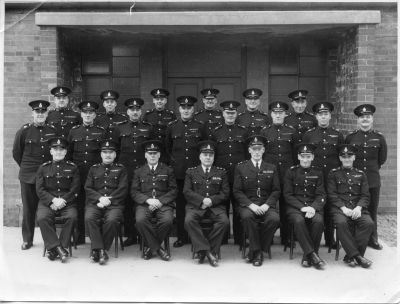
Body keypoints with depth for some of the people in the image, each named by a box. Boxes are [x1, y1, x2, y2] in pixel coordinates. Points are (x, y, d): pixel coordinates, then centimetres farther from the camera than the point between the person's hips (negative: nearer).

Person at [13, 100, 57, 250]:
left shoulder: (53, 131, 4)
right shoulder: (24, 130, 0)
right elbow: (16, 153, 8)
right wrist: (26, 167, 10)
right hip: (28, 176, -1)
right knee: (28, 208, 5)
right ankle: (27, 240, 16)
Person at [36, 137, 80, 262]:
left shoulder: (72, 168, 10)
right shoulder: (43, 168, 12)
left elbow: (75, 190, 3)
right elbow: (40, 190, 3)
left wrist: (62, 200, -12)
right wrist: (53, 200, -14)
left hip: (67, 202, 0)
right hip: (47, 202, 1)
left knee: (72, 217, -30)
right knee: (42, 218, -30)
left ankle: (54, 249, -21)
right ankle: (58, 248, -24)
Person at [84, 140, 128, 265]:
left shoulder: (121, 169, 15)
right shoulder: (94, 169, 20)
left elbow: (123, 189, 4)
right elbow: (88, 188, 10)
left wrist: (108, 200, -10)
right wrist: (100, 198, -9)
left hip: (114, 204, -2)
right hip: (95, 203, 2)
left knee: (112, 220, -33)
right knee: (89, 218, -30)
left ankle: (97, 250, -19)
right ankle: (100, 250, -26)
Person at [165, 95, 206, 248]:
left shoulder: (199, 127, 6)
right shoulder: (172, 126, 7)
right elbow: (167, 147, 17)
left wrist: (201, 163, 6)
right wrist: (173, 161, 9)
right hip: (178, 172, 1)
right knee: (180, 204, 4)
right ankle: (182, 237, 12)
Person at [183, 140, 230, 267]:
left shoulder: (221, 172, 17)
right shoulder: (191, 172, 15)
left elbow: (225, 193, 8)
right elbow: (187, 191, 4)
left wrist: (211, 200, -10)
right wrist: (201, 200, -12)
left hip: (216, 206, 0)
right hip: (195, 205, 0)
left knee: (224, 222, -30)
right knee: (189, 220, -32)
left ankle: (202, 251, -19)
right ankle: (207, 251, -26)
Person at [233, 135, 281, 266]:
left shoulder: (272, 168, 15)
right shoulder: (240, 167, 10)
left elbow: (276, 191, 10)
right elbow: (237, 191, 3)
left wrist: (267, 205, -9)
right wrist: (251, 205, -13)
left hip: (267, 205, 1)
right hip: (247, 205, -1)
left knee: (274, 219, -31)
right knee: (247, 216, -36)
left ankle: (254, 251, -14)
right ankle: (257, 251, -19)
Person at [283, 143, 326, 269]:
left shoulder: (318, 173, 11)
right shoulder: (291, 172, 7)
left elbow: (321, 195, 5)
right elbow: (288, 195, 1)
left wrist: (313, 208, -16)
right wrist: (302, 207, -14)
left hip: (314, 206, 1)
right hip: (295, 207, -1)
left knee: (318, 221, -31)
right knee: (299, 221, -35)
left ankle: (307, 256, -18)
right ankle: (312, 254, -29)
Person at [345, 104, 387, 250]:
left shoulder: (379, 137, 1)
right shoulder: (350, 137, 0)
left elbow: (382, 158, 14)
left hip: (373, 179, 1)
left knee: (372, 210, 9)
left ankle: (372, 239, 21)